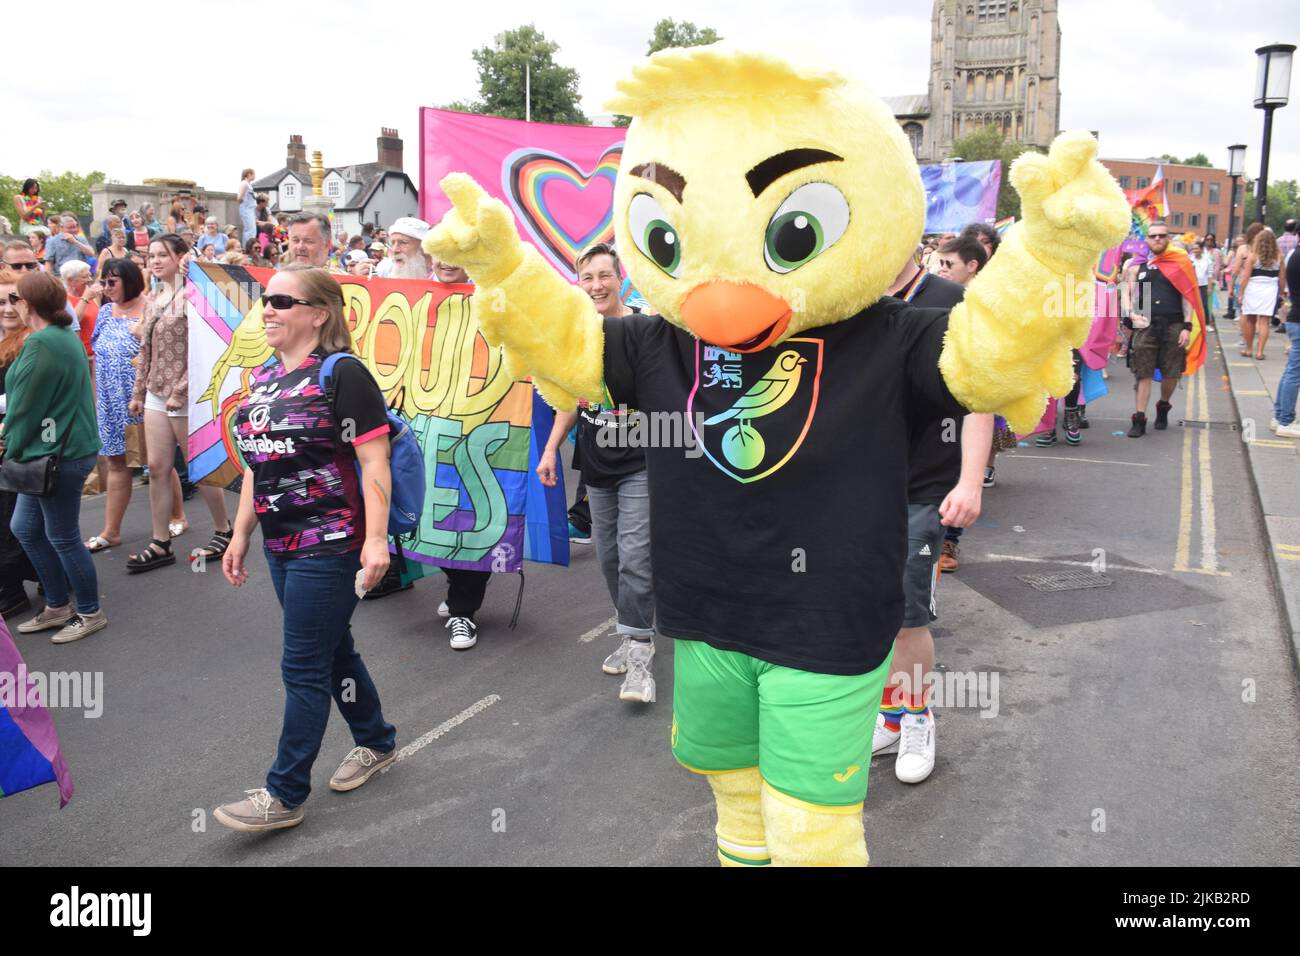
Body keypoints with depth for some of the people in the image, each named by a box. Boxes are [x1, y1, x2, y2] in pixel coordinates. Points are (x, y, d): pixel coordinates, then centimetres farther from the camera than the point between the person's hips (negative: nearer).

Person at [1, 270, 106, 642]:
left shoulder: (41, 344, -19)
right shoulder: (65, 336, 12)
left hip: (59, 455, -10)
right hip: (53, 451, 10)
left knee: (62, 537, 3)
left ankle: (90, 614, 17)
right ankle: (58, 607, 28)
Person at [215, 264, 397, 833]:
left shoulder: (341, 374, -12)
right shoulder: (264, 379, 12)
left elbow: (374, 462, -16)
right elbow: (257, 465, 18)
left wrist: (376, 539, -22)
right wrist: (241, 535, 18)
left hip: (329, 545, -8)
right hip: (281, 545, 8)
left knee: (304, 668, -2)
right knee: (332, 649, 18)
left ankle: (284, 796, 9)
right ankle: (376, 743, 37)